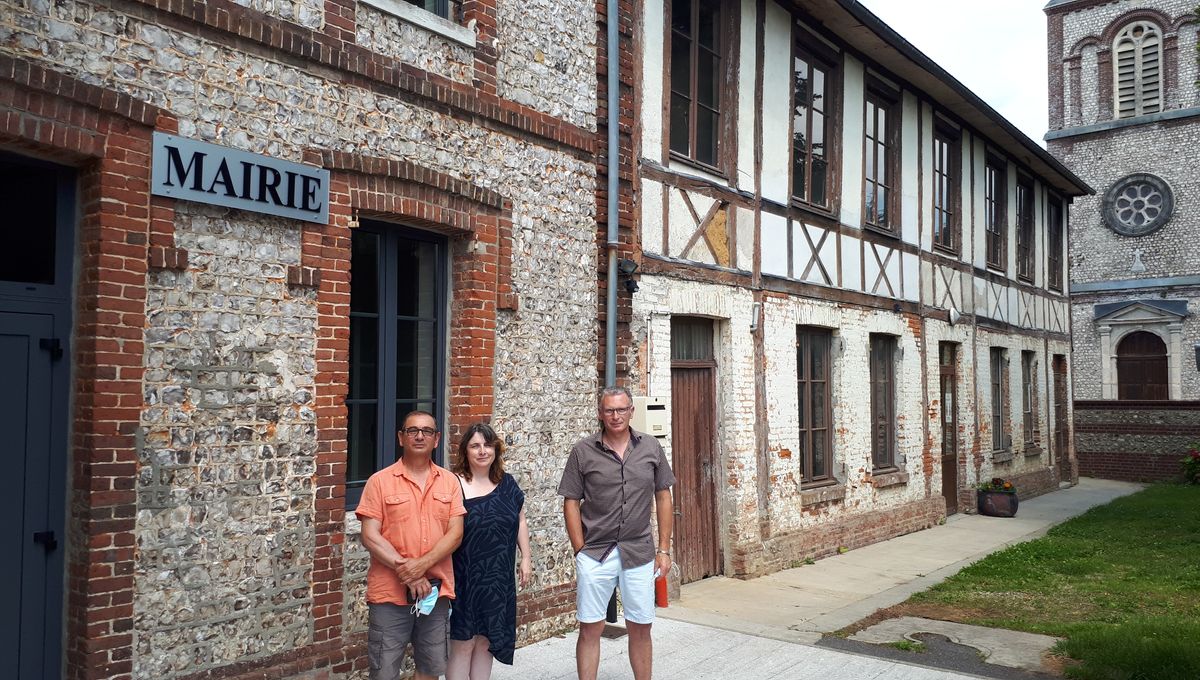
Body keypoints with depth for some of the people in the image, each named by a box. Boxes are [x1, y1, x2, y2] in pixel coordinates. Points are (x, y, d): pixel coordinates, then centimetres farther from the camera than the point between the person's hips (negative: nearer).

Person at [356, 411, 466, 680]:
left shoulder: (450, 481, 5)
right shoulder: (380, 481, -3)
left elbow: (455, 533, -2)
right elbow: (370, 536, -8)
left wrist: (422, 565, -16)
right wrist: (404, 570, -16)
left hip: (435, 590, 3)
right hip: (390, 592, -2)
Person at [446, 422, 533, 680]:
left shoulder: (507, 483, 7)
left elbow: (520, 521, 14)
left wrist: (526, 557, 9)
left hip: (498, 579, 5)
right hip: (464, 578, -5)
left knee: (486, 641, 15)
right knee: (462, 644, 2)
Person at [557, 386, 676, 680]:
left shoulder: (651, 447, 3)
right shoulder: (583, 451, -3)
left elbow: (663, 497, 7)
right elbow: (571, 502, -1)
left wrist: (664, 549, 4)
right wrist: (581, 551, -5)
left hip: (639, 553, 2)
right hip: (595, 554, -1)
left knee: (640, 628, 10)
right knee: (590, 629, 4)